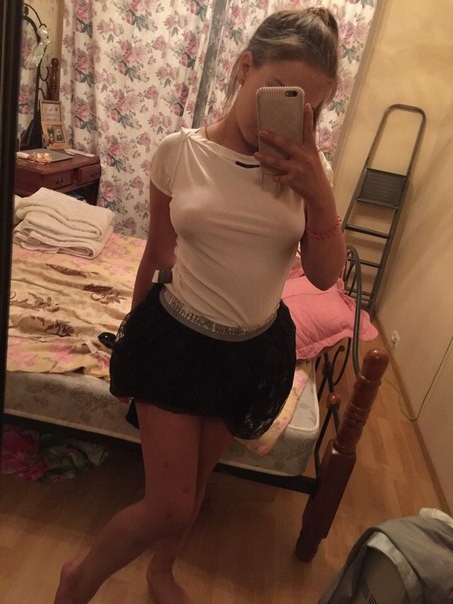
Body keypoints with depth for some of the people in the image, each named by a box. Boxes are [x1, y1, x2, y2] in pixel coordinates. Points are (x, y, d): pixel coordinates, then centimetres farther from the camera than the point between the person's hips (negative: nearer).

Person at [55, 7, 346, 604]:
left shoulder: (306, 167, -6)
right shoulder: (179, 151, -10)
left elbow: (325, 276, -8)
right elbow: (159, 249, 2)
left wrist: (319, 192, -23)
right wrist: (132, 327, 14)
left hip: (255, 351, 3)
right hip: (176, 338, -2)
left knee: (193, 484, 21)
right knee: (169, 504, 3)